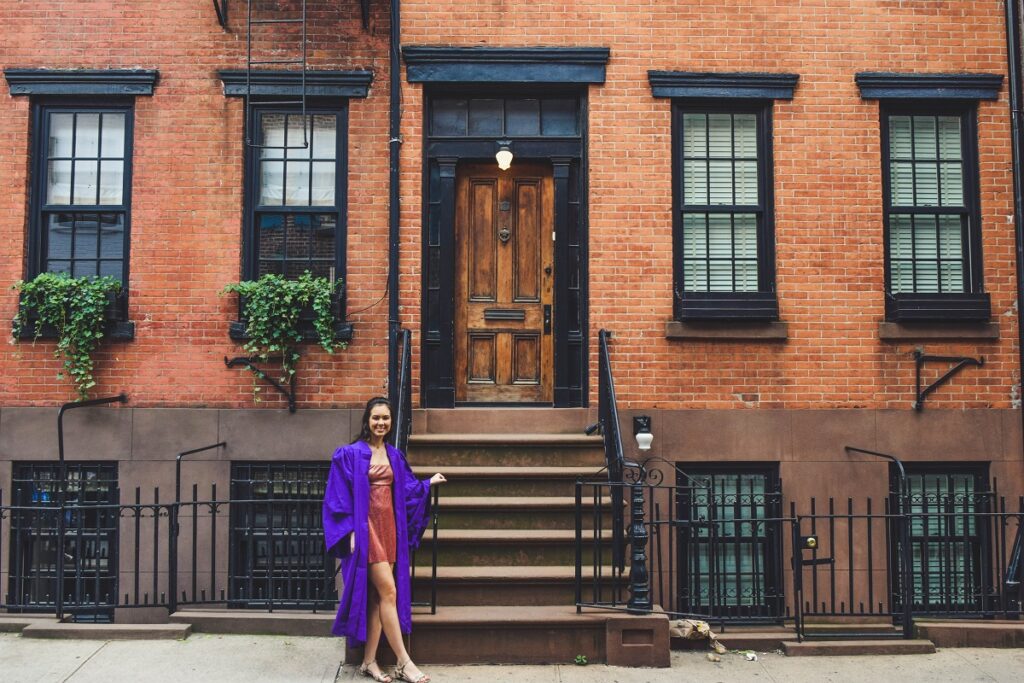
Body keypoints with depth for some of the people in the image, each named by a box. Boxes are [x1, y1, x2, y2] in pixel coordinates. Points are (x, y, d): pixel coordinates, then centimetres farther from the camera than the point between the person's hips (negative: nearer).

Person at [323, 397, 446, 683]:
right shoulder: (351, 454, -5)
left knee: (377, 596, 7)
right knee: (389, 591, -10)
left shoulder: (394, 456, 12)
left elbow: (405, 489, 20)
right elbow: (341, 497, -7)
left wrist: (428, 483, 10)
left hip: (390, 528, 6)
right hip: (366, 528, -6)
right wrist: (351, 531, -13)